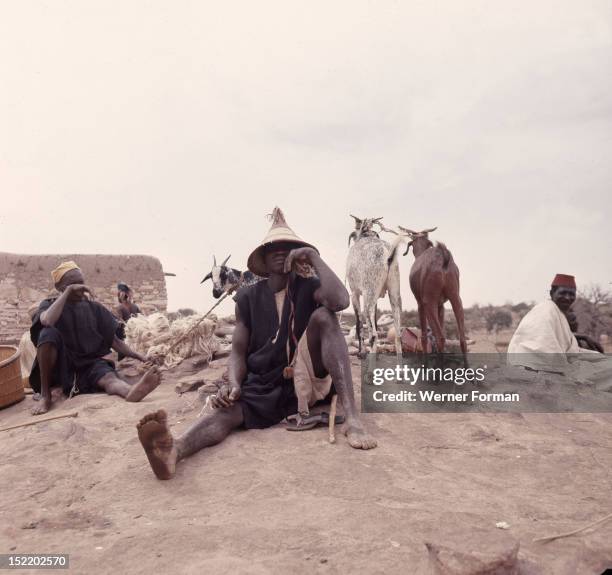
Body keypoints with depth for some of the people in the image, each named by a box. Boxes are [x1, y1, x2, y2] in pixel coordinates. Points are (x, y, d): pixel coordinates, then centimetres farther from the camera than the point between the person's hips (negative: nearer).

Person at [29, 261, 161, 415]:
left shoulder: (94, 308, 12)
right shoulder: (49, 304, 4)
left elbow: (113, 340, 11)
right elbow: (47, 321, -22)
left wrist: (138, 357, -2)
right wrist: (68, 291, -15)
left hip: (89, 363, 1)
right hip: (60, 364, -1)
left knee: (108, 377, -34)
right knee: (48, 333, -31)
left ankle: (131, 391, -71)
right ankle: (45, 395, -23)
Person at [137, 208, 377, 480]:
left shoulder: (309, 288, 2)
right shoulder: (248, 297, 7)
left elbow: (340, 301, -23)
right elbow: (238, 352, 5)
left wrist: (314, 257, -13)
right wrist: (233, 384, -17)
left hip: (305, 380, -1)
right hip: (262, 386, 1)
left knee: (323, 315, -24)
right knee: (227, 410, -31)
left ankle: (351, 417, -36)